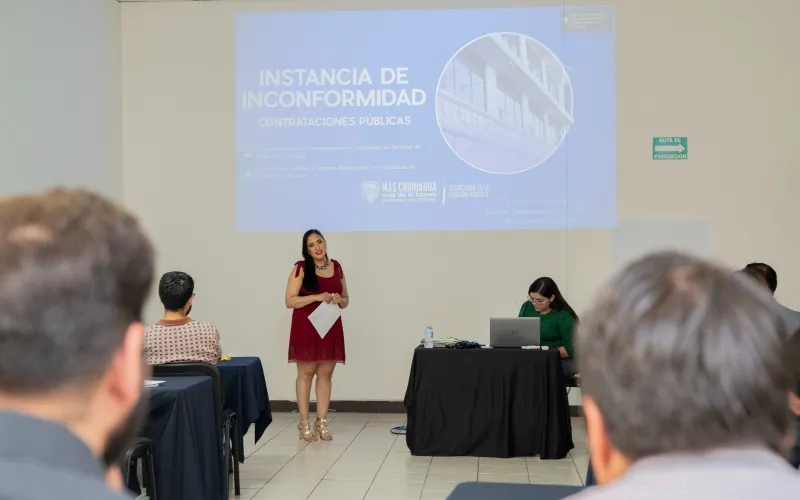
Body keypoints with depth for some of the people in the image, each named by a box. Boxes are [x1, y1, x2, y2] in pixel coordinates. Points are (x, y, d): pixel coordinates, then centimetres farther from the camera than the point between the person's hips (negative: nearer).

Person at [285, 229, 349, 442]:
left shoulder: (336, 267, 9)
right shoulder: (301, 268, -5)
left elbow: (346, 300, 17)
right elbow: (290, 301, -9)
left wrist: (339, 300, -6)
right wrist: (316, 297, -18)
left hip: (330, 327, 4)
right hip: (306, 327, -4)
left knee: (325, 374, 5)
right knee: (306, 373, 0)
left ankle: (322, 423, 11)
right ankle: (304, 423, 7)